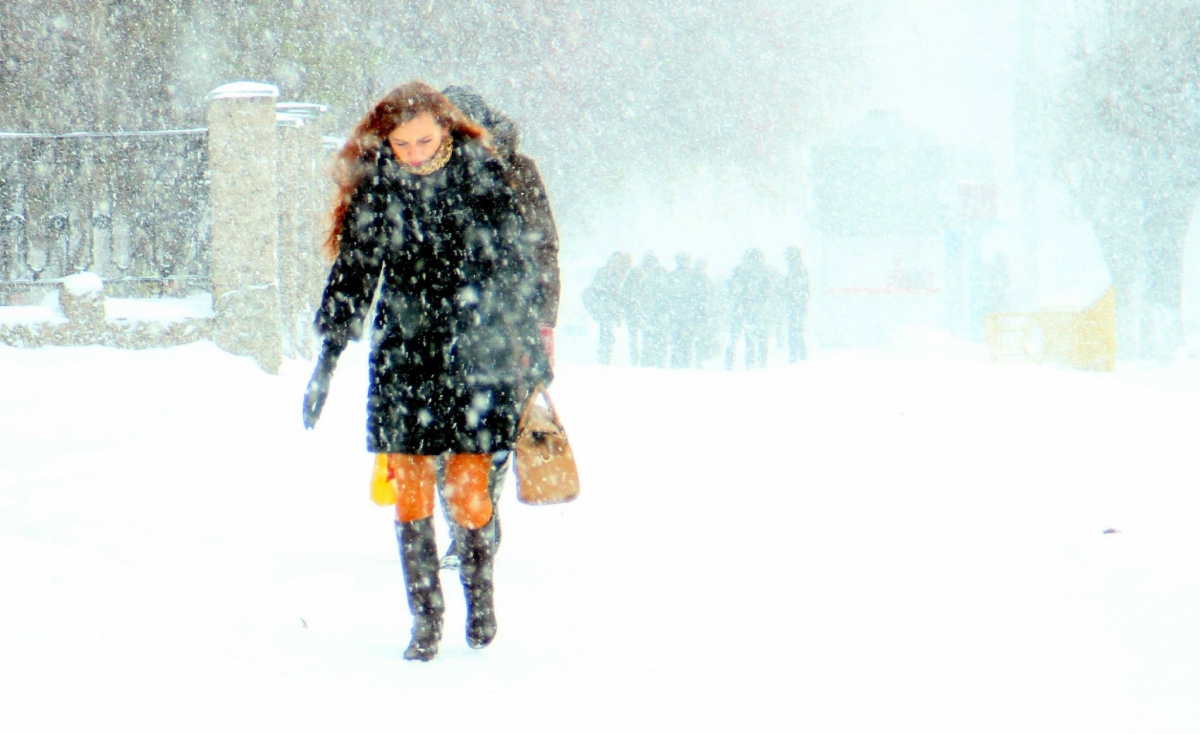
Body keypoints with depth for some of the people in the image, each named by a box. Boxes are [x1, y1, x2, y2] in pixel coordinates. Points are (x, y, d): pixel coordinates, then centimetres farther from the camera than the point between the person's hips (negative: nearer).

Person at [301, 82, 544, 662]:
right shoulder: (375, 188, 2)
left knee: (468, 488, -4)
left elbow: (512, 265, 4)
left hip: (474, 354, -2)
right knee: (410, 488, -2)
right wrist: (327, 359, 6)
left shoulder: (481, 178, -3)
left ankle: (480, 597, 17)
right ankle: (425, 617, 5)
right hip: (402, 356, 2)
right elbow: (351, 276, 7)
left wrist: (521, 335, -5)